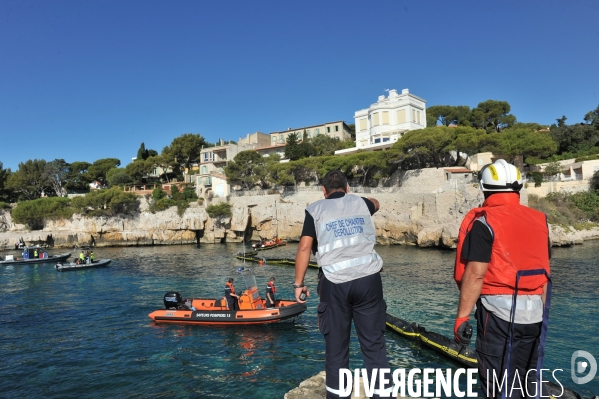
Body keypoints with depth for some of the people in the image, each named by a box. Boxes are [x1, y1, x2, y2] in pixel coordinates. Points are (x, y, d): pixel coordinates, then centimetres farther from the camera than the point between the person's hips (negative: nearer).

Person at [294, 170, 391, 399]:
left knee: (335, 344, 12)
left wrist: (299, 283, 5)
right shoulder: (361, 203, 15)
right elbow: (376, 204, 39)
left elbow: (305, 247, -2)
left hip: (335, 283, -1)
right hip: (368, 279, 2)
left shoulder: (315, 209, 7)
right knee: (374, 343, 9)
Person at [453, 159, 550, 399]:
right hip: (533, 314, 7)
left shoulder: (484, 222, -11)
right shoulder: (538, 220, 9)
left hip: (498, 312, -7)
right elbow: (543, 272, 14)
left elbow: (475, 274, -18)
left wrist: (462, 317, -13)